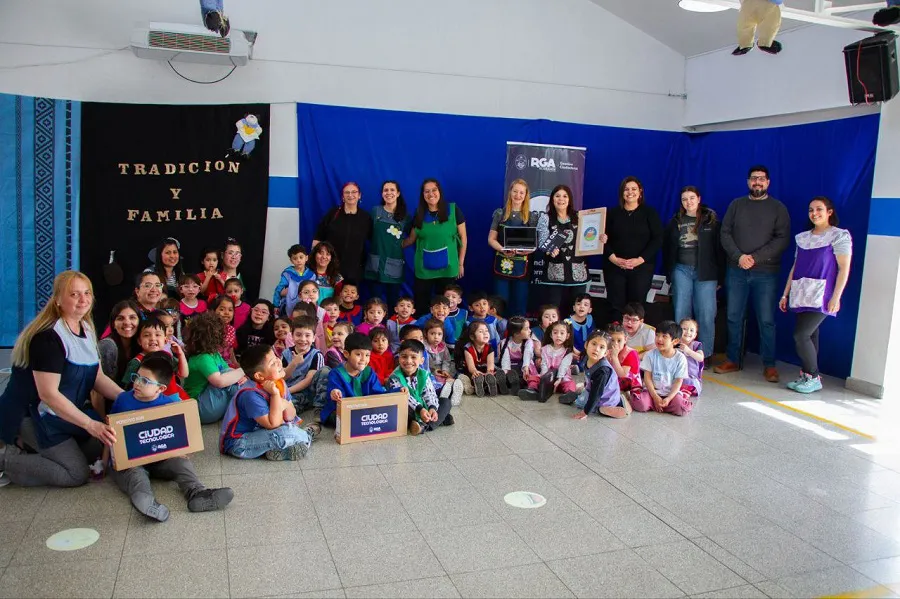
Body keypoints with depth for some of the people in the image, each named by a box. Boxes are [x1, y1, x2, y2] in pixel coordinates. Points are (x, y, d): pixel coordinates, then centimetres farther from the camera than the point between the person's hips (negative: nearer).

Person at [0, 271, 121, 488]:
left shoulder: (87, 330, 4)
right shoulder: (48, 337, -24)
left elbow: (98, 378, 5)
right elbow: (48, 394, -28)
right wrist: (90, 425, -31)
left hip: (68, 414, 9)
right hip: (33, 418, -9)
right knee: (77, 474, -10)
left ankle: (31, 450, 14)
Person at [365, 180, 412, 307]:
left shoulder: (405, 215, 4)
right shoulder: (375, 211, 4)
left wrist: (401, 244, -2)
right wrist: (380, 244, -1)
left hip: (394, 264, 0)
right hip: (376, 263, 0)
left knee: (393, 300, 5)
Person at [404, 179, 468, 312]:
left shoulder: (453, 210, -4)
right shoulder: (419, 214, 5)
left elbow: (463, 238, 1)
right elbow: (411, 239, 12)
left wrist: (461, 264, 0)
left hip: (447, 269, -2)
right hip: (424, 270, 2)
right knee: (420, 305, 5)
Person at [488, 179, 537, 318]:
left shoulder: (532, 217, 6)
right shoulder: (500, 214, 4)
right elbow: (491, 239, 2)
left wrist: (528, 249, -17)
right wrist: (503, 250, -16)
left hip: (522, 266, 1)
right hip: (502, 264, 0)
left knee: (520, 306, 6)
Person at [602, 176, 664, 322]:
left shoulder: (649, 212, 5)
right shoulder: (613, 213, 9)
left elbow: (657, 239, -2)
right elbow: (603, 238, 5)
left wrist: (640, 260, -12)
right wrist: (613, 258, -10)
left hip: (641, 268, -1)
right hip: (614, 267, 1)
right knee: (616, 307, -1)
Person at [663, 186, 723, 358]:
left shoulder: (711, 220, 2)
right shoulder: (676, 221, 10)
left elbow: (719, 248, 0)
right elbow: (667, 248, 13)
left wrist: (720, 277, -4)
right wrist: (669, 273, 8)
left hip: (705, 272, -2)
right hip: (681, 270, 2)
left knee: (706, 315, -4)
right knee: (681, 314, 2)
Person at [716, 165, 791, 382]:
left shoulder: (778, 208, 4)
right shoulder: (736, 205, 11)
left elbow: (782, 239, -5)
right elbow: (725, 233, 5)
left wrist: (755, 258, -15)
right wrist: (738, 256, -11)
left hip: (766, 273, -2)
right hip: (736, 271, 3)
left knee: (766, 320, -1)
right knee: (734, 318, 6)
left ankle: (769, 365, 7)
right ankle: (733, 360, 17)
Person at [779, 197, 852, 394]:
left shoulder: (839, 236, 0)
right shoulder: (803, 238, 17)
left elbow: (844, 268, -6)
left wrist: (836, 297, -13)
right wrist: (786, 294, 16)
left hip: (820, 296, -5)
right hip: (801, 296, 6)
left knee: (801, 335, -13)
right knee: (809, 336, 7)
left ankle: (813, 377, 0)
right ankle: (806, 376, 12)